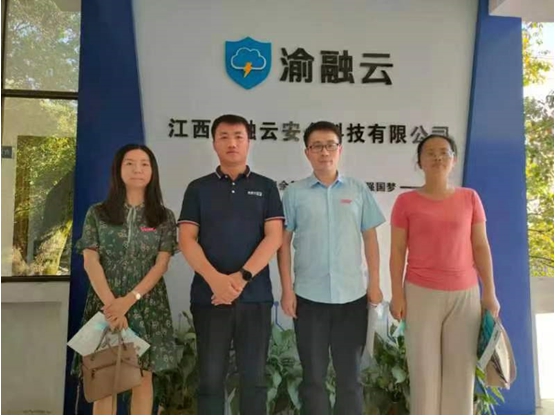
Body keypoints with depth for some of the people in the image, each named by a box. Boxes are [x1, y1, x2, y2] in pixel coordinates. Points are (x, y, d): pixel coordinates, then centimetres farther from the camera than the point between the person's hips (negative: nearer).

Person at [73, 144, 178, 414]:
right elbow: (90, 262, -3)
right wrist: (111, 303, -15)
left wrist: (130, 299, -15)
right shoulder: (97, 213, 4)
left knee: (143, 377, 5)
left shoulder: (164, 217, 4)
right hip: (106, 303, 0)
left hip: (147, 305, 0)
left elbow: (161, 265, -3)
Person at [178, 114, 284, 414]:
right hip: (208, 296, 0)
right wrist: (215, 279, -16)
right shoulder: (198, 188, 8)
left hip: (255, 296, 0)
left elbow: (274, 237, -3)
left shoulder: (266, 187, 7)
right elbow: (187, 240, -1)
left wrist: (242, 277, -15)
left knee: (254, 376, 8)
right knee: (210, 377, 8)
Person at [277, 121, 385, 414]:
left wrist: (374, 283, 2)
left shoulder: (359, 190, 4)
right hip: (309, 296, -1)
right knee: (313, 375, 11)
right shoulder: (294, 193, 0)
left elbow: (370, 238, 7)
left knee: (350, 374, 13)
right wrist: (287, 289, -5)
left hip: (352, 295, 1)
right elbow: (283, 242, 0)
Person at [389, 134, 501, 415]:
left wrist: (489, 292, 3)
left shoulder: (470, 198, 5)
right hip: (421, 294, -2)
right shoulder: (406, 202, -2)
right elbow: (397, 251, -2)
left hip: (465, 295, 2)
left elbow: (481, 247, 6)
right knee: (423, 368, 3)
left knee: (461, 369, 6)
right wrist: (397, 295, -6)